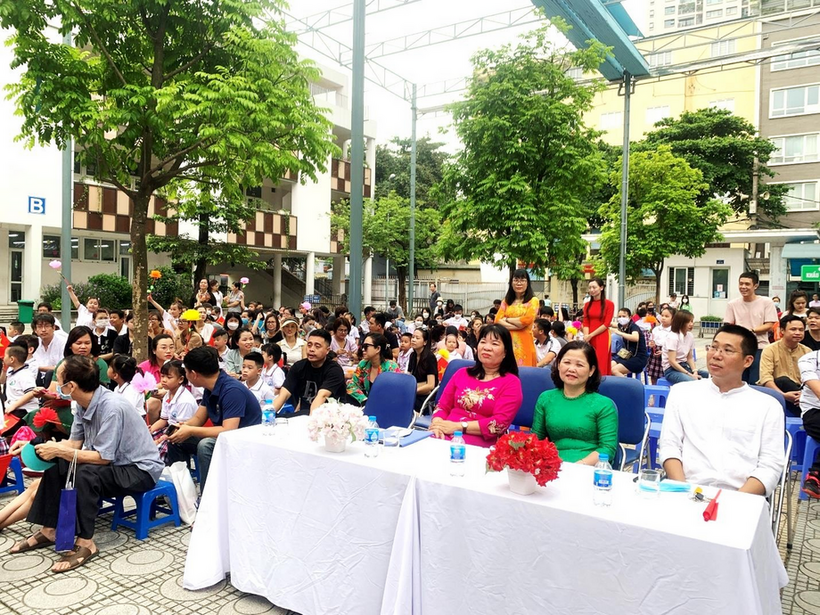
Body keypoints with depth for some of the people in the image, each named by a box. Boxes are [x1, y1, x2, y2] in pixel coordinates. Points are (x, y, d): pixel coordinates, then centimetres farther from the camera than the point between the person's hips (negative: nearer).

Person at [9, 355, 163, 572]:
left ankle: (86, 543, -18)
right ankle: (49, 530, 10)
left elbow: (103, 457, -27)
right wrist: (50, 448, -9)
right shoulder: (83, 403, -3)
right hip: (113, 464, 9)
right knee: (57, 465, 1)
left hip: (140, 471, -9)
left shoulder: (112, 407, -29)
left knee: (86, 473, -30)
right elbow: (74, 442, 5)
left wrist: (59, 450, -23)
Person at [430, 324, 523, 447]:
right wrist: (438, 424, -10)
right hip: (445, 436, 5)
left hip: (480, 444, -4)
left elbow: (500, 423, -10)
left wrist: (457, 426, -14)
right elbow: (442, 406, 14)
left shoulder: (511, 382, 2)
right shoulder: (462, 373, 16)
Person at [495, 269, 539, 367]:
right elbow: (497, 320, 3)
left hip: (524, 342, -3)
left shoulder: (533, 300, 3)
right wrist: (517, 325, -10)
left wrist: (507, 319, 1)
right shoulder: (506, 301, 15)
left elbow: (526, 320, -11)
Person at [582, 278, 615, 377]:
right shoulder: (587, 304, 13)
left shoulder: (609, 304, -2)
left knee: (601, 365, -5)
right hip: (589, 339, 4)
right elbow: (585, 323, 7)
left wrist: (591, 335, -11)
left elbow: (606, 324, -7)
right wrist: (586, 337, -10)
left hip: (602, 338, -4)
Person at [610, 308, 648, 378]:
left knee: (614, 370, -24)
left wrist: (619, 333, -38)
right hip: (628, 356, 7)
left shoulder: (634, 326, -14)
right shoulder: (622, 326, 5)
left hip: (639, 358, -7)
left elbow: (636, 338, -39)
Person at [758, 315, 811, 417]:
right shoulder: (770, 350, -6)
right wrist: (783, 395, -33)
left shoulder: (807, 352, 8)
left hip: (797, 392, 2)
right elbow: (765, 378, -18)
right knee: (783, 381, -33)